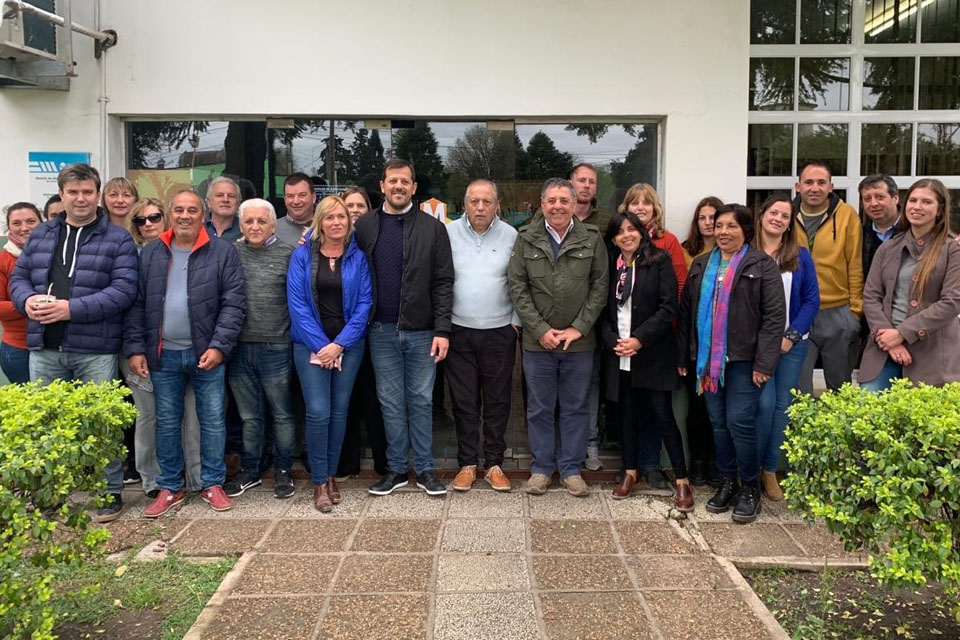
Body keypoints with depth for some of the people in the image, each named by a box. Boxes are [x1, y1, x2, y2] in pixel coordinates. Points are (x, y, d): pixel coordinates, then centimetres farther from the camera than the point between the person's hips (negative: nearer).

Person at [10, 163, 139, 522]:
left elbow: (124, 290, -11)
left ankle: (110, 494, 17)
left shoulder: (117, 239, -1)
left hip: (95, 351, -4)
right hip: (44, 348, 4)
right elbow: (18, 276, 17)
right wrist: (28, 300, -7)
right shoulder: (40, 235, 14)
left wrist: (72, 308, -18)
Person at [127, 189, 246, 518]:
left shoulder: (222, 252, -3)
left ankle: (212, 484, 19)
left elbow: (234, 303, -7)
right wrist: (135, 348, 0)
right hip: (163, 354, 3)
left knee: (212, 419, 5)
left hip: (206, 354, -2)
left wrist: (219, 346, -15)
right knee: (166, 421, 10)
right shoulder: (150, 254, 7)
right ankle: (170, 487, 23)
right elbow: (136, 304, 7)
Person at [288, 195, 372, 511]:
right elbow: (297, 303, -4)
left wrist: (340, 344, -10)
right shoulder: (303, 255, 0)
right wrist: (320, 344, -11)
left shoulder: (358, 257, 2)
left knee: (339, 410, 6)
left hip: (348, 345, 2)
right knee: (318, 412, -7)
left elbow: (364, 303, -1)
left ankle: (330, 475, 21)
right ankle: (319, 481, 6)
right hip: (311, 345, -1)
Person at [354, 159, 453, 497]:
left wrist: (442, 329, -9)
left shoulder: (432, 228, 0)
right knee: (391, 402, 10)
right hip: (382, 330, 2)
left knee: (422, 400, 7)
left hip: (421, 330, -1)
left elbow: (443, 282, -3)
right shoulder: (364, 225, 5)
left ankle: (425, 469, 19)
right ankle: (396, 469, 21)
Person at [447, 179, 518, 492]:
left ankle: (494, 464, 19)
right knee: (463, 401, 7)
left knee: (498, 401, 7)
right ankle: (467, 464, 19)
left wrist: (515, 323, -1)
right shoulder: (449, 233, 0)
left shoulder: (511, 236, 1)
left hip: (499, 332, 0)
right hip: (459, 331, 0)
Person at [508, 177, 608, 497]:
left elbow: (600, 286, -1)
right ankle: (541, 468, 24)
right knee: (539, 408, 10)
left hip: (580, 341, 0)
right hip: (537, 341, 0)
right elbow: (517, 287, -3)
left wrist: (579, 328, -9)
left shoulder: (592, 238, -1)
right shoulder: (526, 239, -1)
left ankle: (571, 468, 24)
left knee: (576, 407, 10)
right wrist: (540, 330, -10)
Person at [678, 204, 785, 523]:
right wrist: (684, 356, 8)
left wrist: (764, 363, -13)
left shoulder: (762, 265, -2)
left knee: (740, 421, -7)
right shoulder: (701, 265, 14)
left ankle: (750, 488, 10)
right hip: (708, 359, 5)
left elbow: (775, 315, -7)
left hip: (744, 359, -5)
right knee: (718, 422, 10)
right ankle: (727, 483, 24)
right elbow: (686, 311, 14)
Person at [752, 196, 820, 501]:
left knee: (782, 405, 4)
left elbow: (812, 300, 4)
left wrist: (792, 336, -7)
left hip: (791, 343, 3)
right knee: (765, 403, -10)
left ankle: (770, 470, 15)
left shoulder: (800, 256, 7)